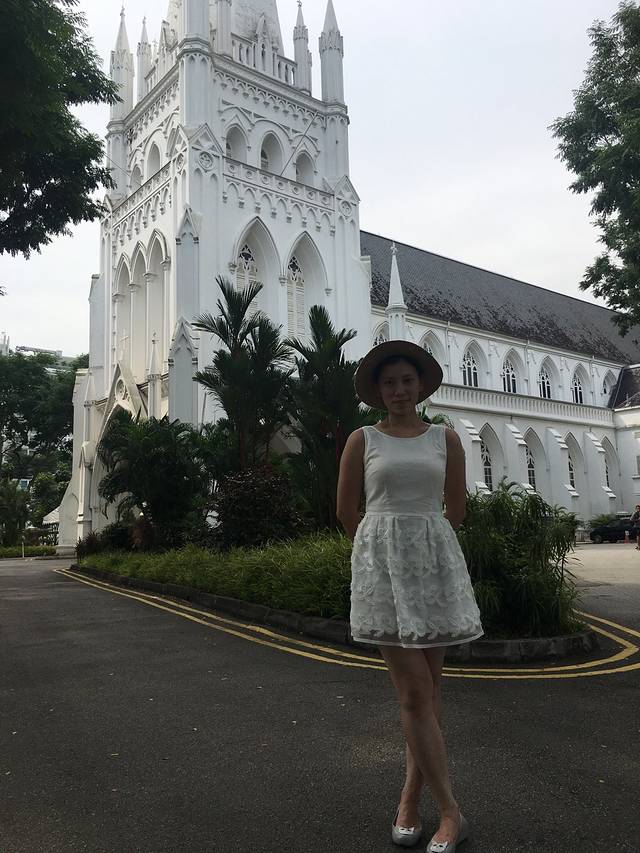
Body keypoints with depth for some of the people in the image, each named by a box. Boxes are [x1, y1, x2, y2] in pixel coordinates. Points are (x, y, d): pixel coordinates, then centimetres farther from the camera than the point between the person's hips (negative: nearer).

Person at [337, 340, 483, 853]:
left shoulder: (446, 438, 7)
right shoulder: (362, 440, 3)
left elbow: (457, 508, 12)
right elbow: (346, 509, 8)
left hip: (434, 561, 2)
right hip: (382, 563, -2)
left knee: (428, 685, 7)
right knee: (414, 690, -5)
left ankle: (411, 796, 21)